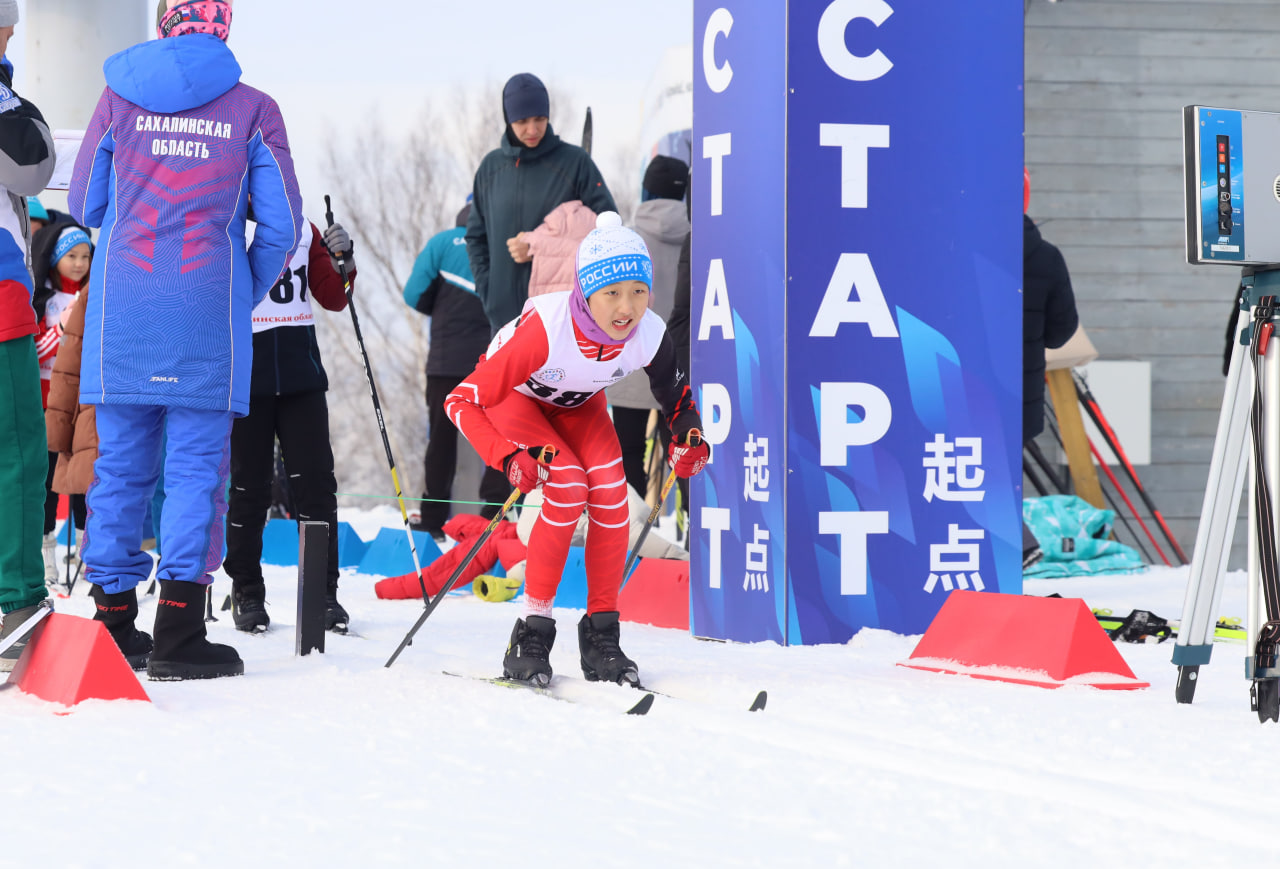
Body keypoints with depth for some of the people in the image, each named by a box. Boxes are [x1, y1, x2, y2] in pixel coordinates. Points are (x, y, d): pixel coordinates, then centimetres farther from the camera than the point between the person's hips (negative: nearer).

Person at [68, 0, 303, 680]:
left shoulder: (119, 96, 5)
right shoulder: (252, 109, 1)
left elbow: (84, 205, 12)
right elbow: (280, 225, 1)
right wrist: (244, 294, 15)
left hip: (121, 307, 2)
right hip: (209, 310, -2)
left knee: (120, 464, 9)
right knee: (197, 466, 0)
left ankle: (113, 624, 14)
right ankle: (178, 633, -7)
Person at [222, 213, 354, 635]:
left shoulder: (305, 232, 12)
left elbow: (333, 298, 12)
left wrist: (342, 262, -3)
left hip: (301, 375, 2)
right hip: (244, 376, -2)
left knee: (315, 482, -3)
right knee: (249, 487, 2)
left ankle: (323, 591, 3)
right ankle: (247, 593, 14)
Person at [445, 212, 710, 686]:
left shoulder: (650, 335, -28)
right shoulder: (545, 328, -41)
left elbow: (677, 398, -5)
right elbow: (461, 401, -33)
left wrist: (688, 437, -26)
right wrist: (508, 457, -46)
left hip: (578, 404, 4)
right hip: (514, 397, -4)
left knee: (610, 491, -20)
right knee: (568, 485, -26)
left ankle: (601, 635, -7)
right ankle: (532, 633, -17)